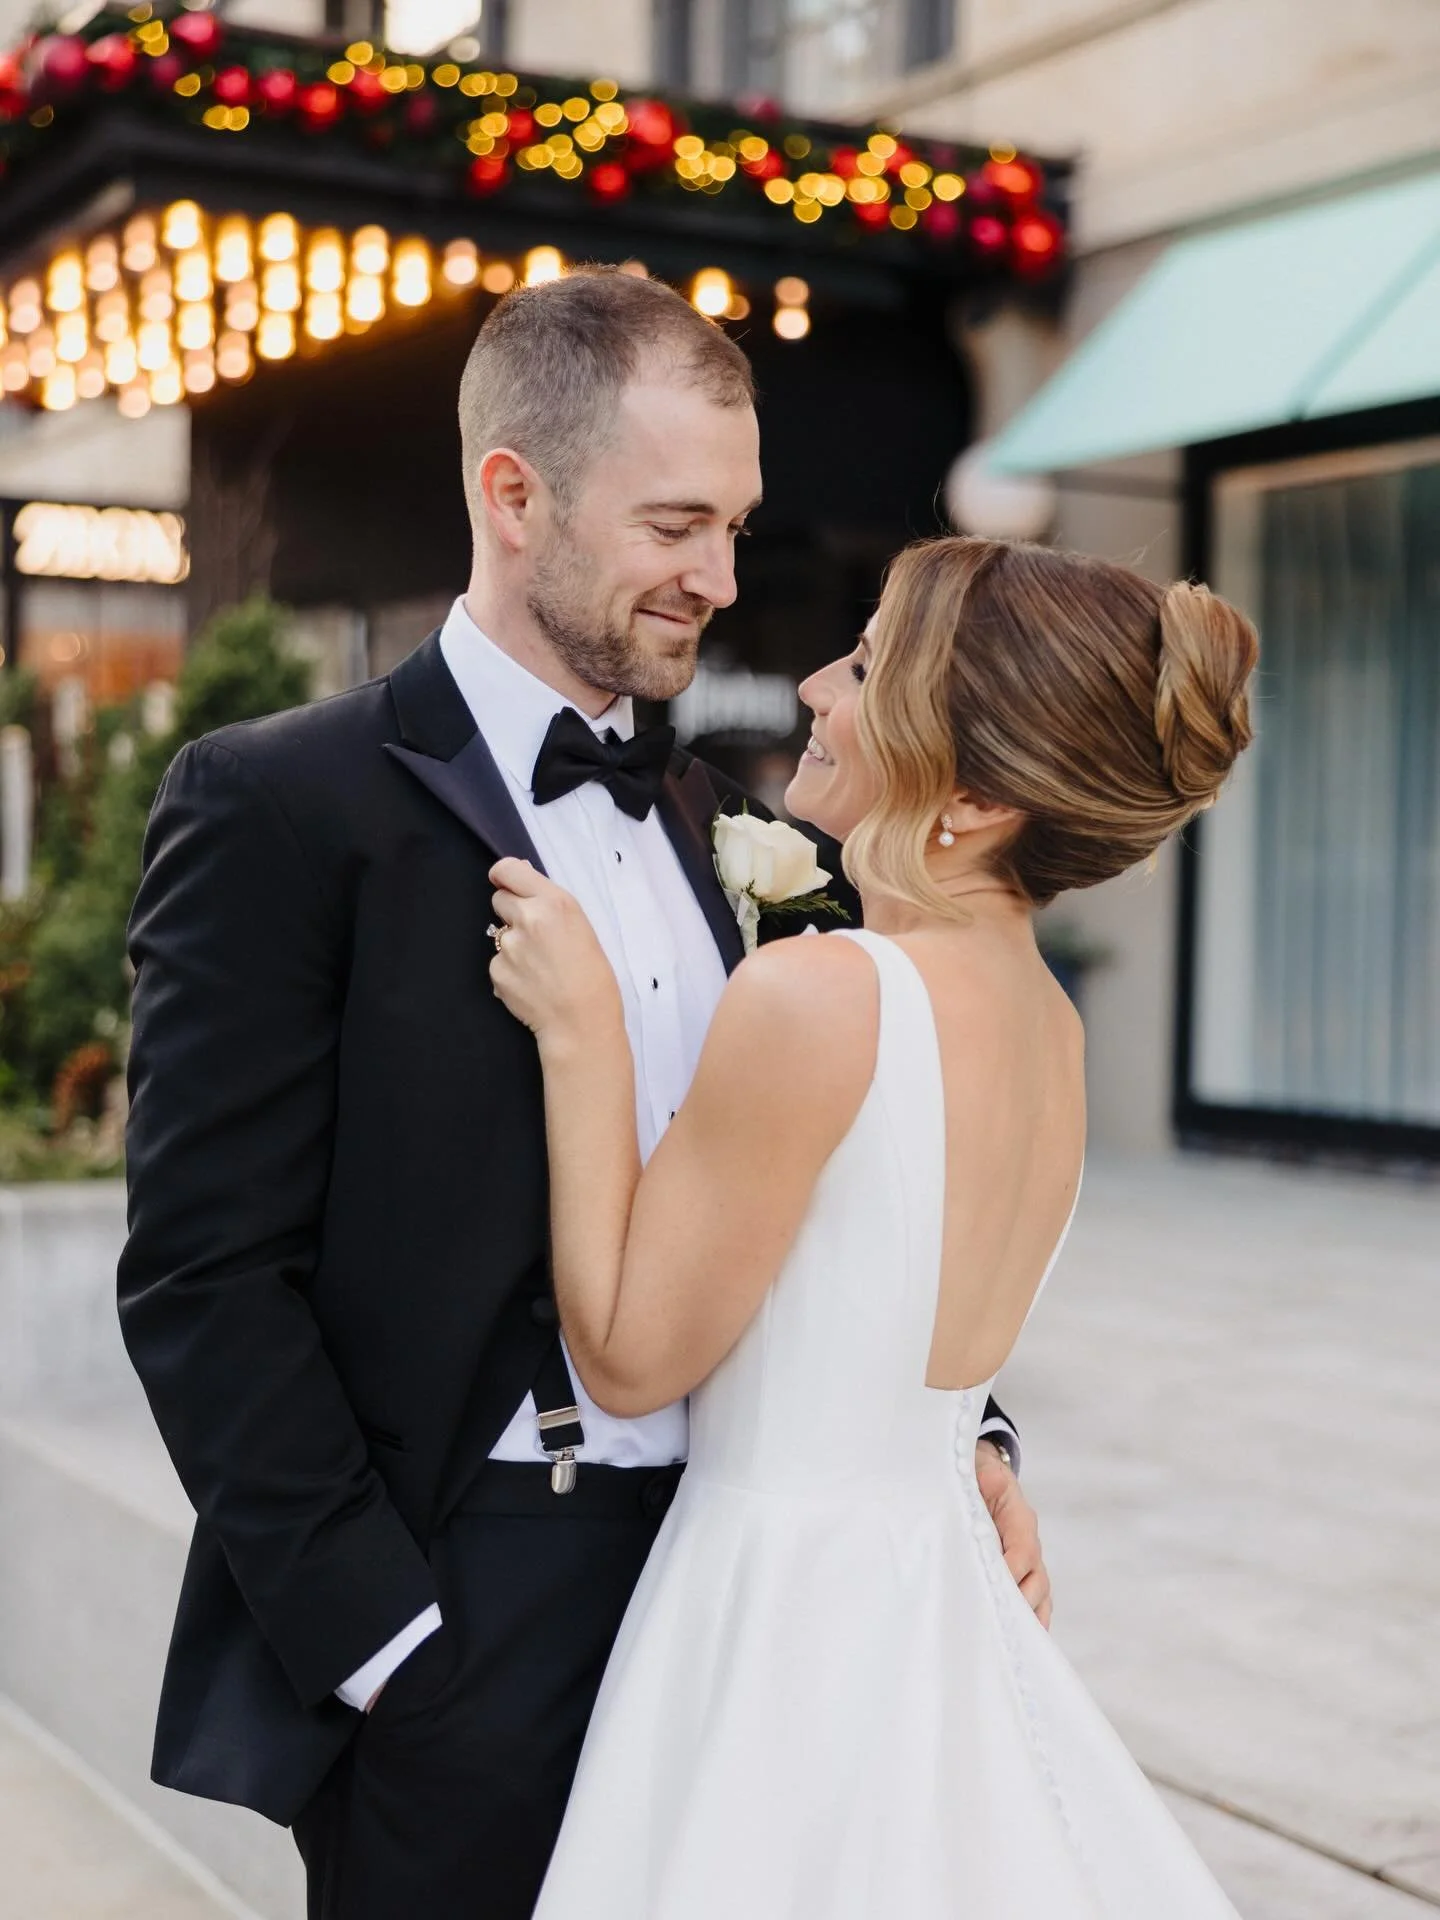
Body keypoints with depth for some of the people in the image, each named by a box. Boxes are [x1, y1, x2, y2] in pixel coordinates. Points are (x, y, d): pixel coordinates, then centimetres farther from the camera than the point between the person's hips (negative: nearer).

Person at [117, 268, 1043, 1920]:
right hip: (456, 1631, -6)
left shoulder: (696, 806, 10)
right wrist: (384, 1647, -14)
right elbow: (207, 1277, -13)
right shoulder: (280, 807, -10)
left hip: (721, 1580, 6)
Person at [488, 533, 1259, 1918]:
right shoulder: (1049, 1019, 2)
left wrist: (580, 1026, -12)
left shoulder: (815, 995, -23)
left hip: (785, 1620, -8)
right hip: (943, 1607, 8)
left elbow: (630, 1357, -15)